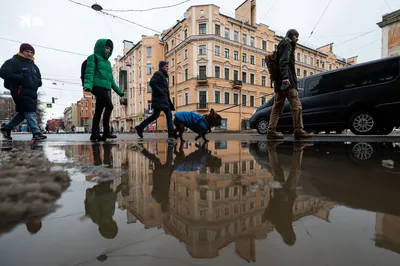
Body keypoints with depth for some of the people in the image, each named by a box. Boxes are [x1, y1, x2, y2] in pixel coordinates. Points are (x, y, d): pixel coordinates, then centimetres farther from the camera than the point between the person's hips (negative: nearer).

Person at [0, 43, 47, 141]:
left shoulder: (34, 66, 24)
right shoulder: (13, 62, 2)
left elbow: (39, 80, 29)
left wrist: (37, 82, 5)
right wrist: (20, 77, -19)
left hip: (32, 92, 8)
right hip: (21, 92, -8)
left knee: (24, 112, 10)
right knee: (29, 111, -17)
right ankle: (36, 132, -23)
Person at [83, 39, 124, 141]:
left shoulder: (107, 62, 27)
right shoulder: (93, 58, 5)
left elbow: (111, 79, 28)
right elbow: (89, 73, -8)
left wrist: (119, 91, 26)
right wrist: (87, 85, -24)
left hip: (105, 89, 8)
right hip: (97, 87, -8)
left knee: (99, 111, 6)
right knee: (109, 106, -21)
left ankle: (94, 133, 9)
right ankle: (106, 132, -18)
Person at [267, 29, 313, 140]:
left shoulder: (282, 45, 33)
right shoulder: (287, 44, 5)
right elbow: (283, 62, -13)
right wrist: (285, 77, -25)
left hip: (279, 82, 10)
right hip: (287, 81, -10)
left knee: (277, 107, 2)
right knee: (296, 105, -12)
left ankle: (271, 131, -2)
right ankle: (298, 131, -14)